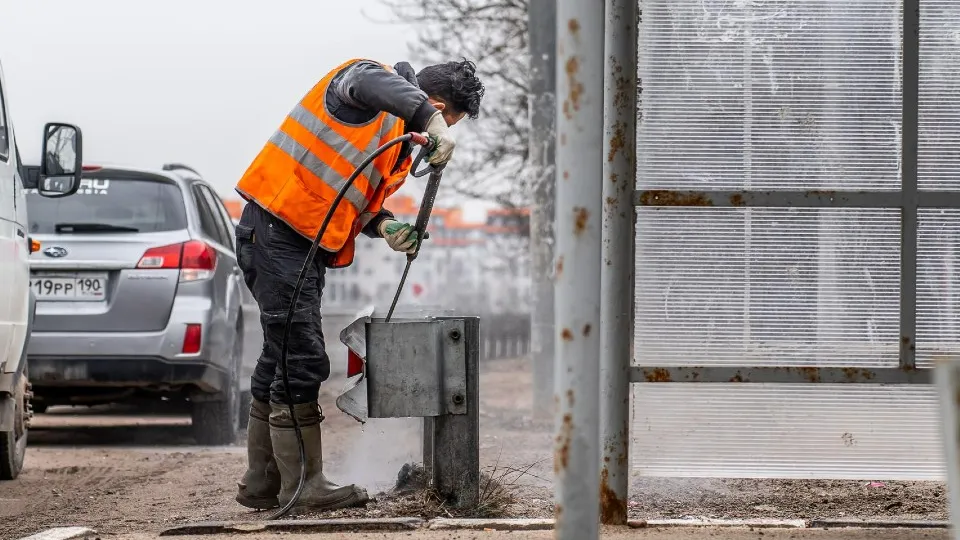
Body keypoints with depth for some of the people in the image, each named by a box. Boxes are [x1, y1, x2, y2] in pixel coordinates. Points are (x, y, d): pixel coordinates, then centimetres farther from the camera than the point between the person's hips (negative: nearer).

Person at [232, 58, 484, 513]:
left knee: (283, 359, 15)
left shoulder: (400, 141, 18)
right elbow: (374, 84, -36)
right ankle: (302, 485, -5)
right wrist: (430, 121, -47)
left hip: (307, 248, 10)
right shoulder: (363, 80, -11)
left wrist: (386, 228, -2)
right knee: (303, 359, -10)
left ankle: (263, 483, 23)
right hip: (275, 231, -10)